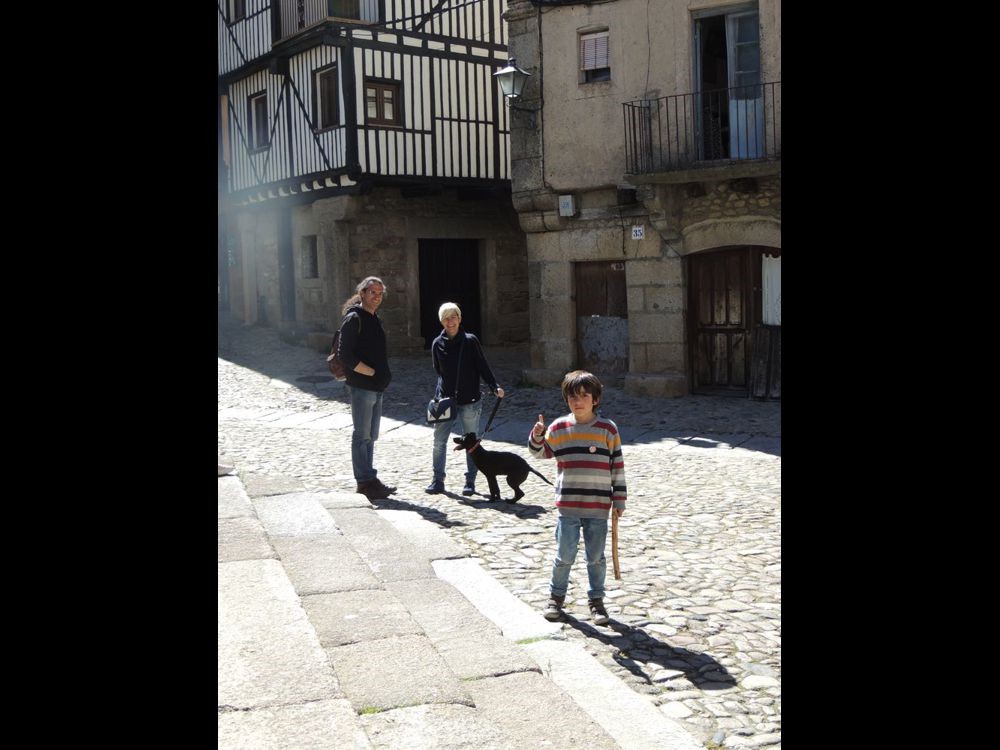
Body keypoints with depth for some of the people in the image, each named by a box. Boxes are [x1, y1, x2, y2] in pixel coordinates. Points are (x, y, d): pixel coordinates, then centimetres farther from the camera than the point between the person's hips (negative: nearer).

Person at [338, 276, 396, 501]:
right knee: (362, 436, -3)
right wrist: (372, 372, -16)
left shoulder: (374, 319, 16)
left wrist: (383, 374, 9)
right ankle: (366, 482, 2)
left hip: (376, 388, 9)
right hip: (361, 387, -9)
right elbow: (346, 356, -19)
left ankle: (369, 481, 23)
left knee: (370, 437, 15)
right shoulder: (354, 318, -12)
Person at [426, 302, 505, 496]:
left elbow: (483, 367, -1)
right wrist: (440, 393, 7)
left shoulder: (470, 341, -3)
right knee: (439, 442, 1)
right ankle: (438, 480, 10)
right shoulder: (437, 344, 4)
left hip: (469, 402, -2)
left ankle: (470, 481, 14)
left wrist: (494, 387, -11)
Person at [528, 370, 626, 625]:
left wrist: (619, 499, 1)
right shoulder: (559, 428, 1)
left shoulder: (607, 429, -1)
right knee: (564, 556, 7)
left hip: (599, 508, 0)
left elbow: (618, 466, 2)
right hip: (568, 506, 1)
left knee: (596, 557, 9)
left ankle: (597, 600, 24)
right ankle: (556, 596, 25)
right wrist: (537, 435, -11)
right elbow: (540, 453, 11)